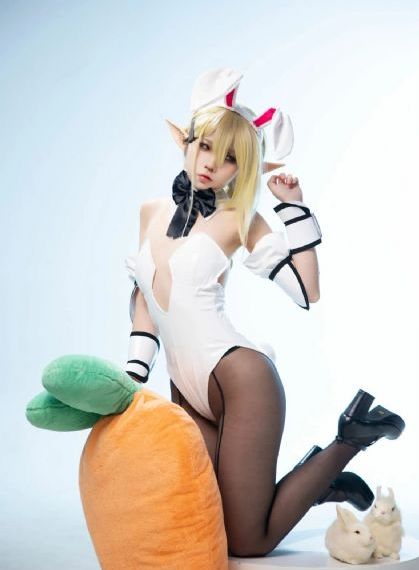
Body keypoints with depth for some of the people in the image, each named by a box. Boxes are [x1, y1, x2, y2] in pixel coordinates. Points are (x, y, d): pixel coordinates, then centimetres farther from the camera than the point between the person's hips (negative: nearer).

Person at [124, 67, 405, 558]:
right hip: (188, 393, 6)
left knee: (248, 544, -4)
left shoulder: (238, 220, -2)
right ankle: (316, 481, 26)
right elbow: (144, 298, 17)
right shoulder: (152, 210, 12)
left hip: (240, 379, -6)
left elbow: (305, 292, -7)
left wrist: (293, 206, -8)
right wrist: (133, 375, 12)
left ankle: (353, 434, 13)